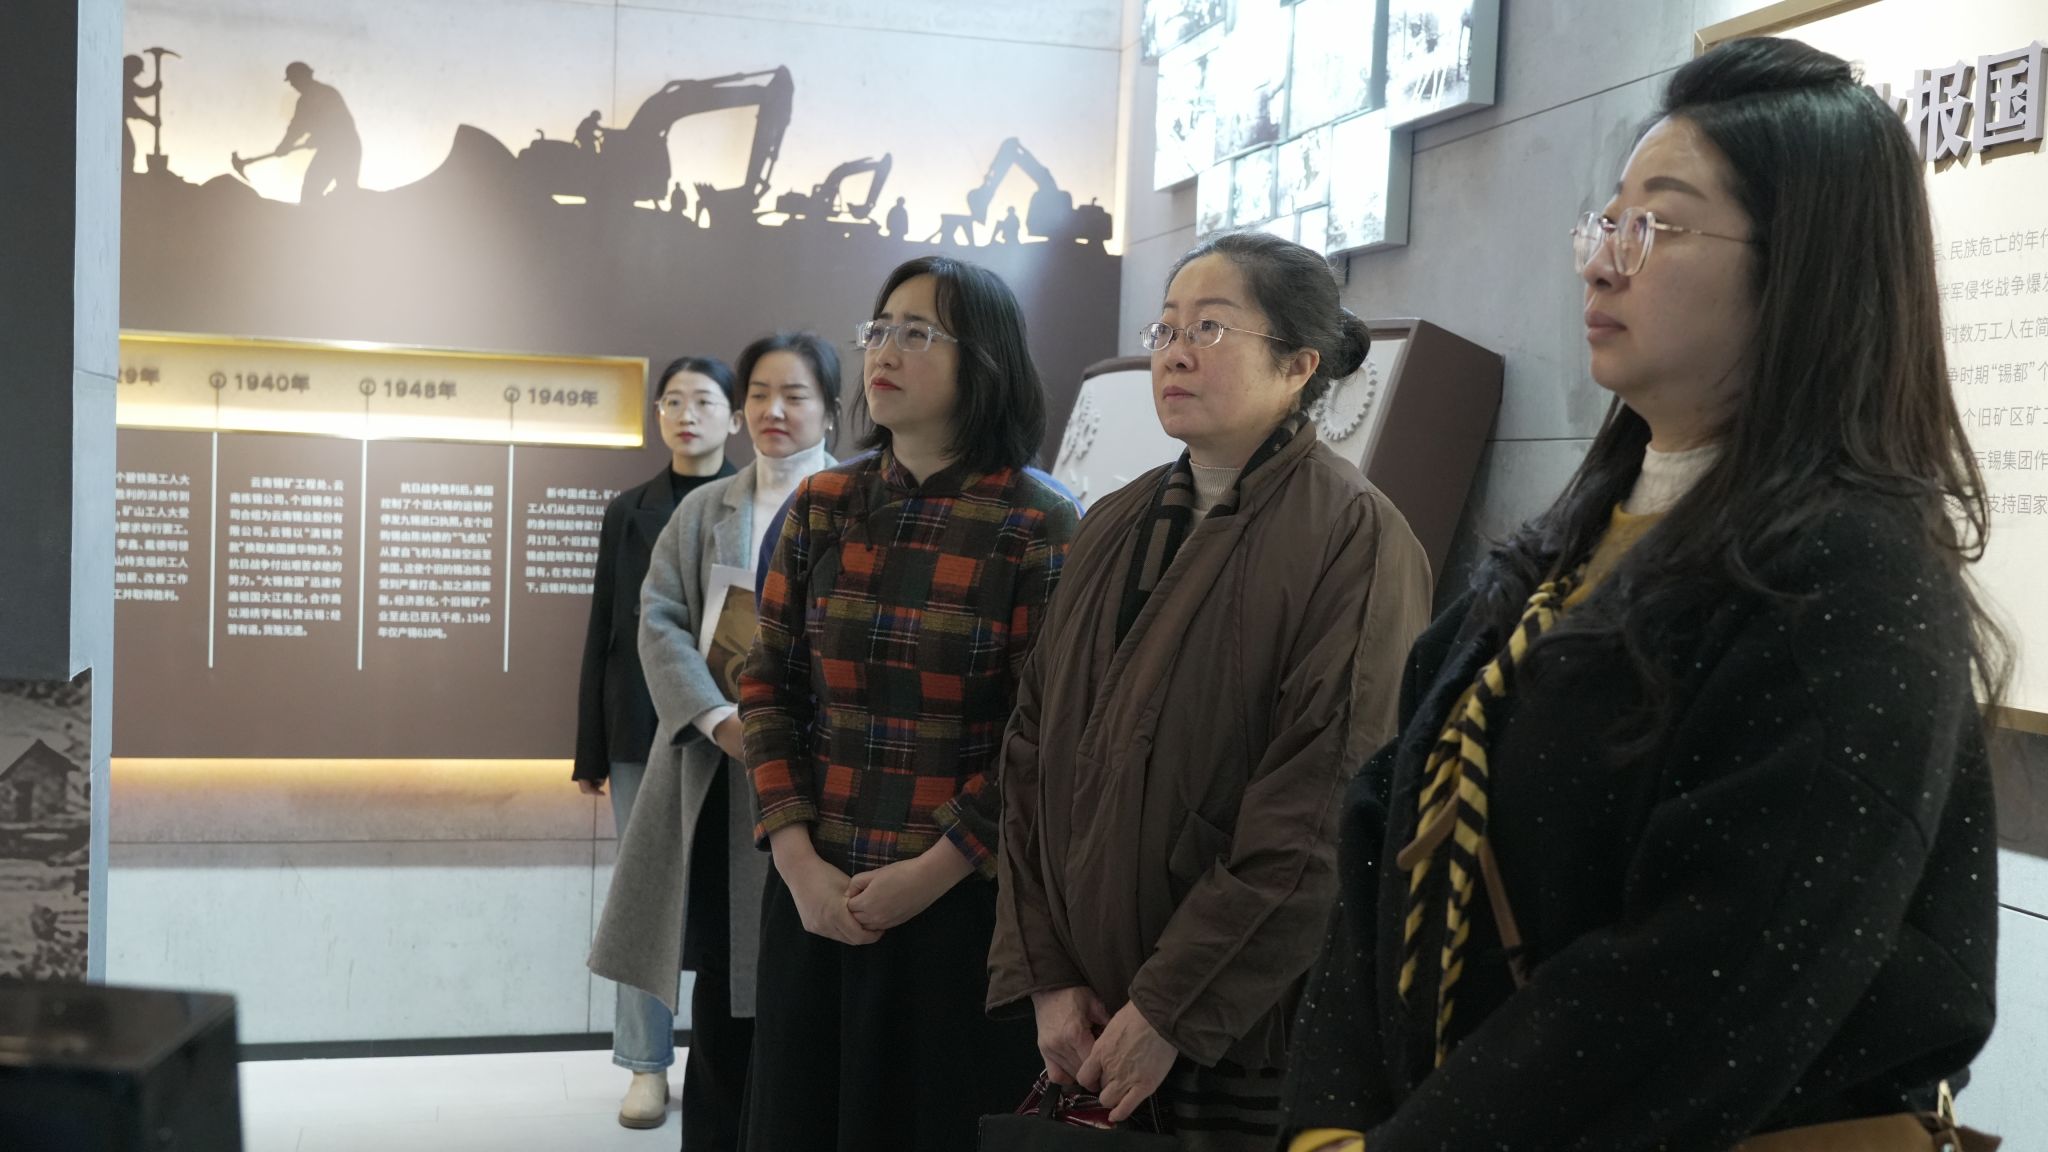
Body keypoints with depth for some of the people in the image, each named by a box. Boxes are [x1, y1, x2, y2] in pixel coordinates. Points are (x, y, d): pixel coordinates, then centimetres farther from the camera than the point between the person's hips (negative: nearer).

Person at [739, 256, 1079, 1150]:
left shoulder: (1040, 527, -7)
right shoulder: (822, 505, 5)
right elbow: (768, 689, 6)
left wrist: (933, 873, -13)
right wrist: (797, 857, -5)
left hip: (964, 902, -4)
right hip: (815, 892, 4)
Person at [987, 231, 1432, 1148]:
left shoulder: (1352, 539, -11)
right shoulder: (1113, 530, 8)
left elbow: (1322, 816, -17)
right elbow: (1032, 756, 6)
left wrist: (1170, 1013, -17)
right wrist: (1046, 975, -3)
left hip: (1251, 1041, -5)